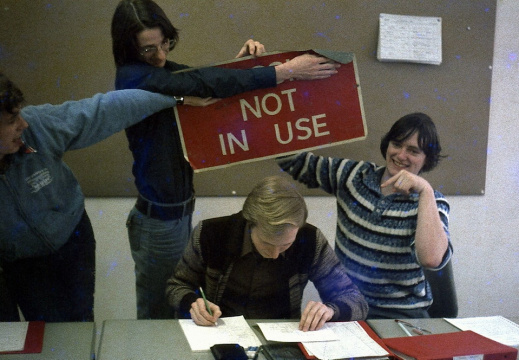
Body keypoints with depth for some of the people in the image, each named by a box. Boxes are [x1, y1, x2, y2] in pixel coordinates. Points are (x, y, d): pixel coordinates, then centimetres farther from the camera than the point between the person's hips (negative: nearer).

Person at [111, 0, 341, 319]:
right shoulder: (133, 77, -23)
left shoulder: (161, 70, 3)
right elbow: (202, 84, -33)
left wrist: (241, 61, -16)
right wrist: (284, 72, -34)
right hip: (160, 218, -8)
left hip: (180, 210, 8)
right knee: (157, 313, 8)